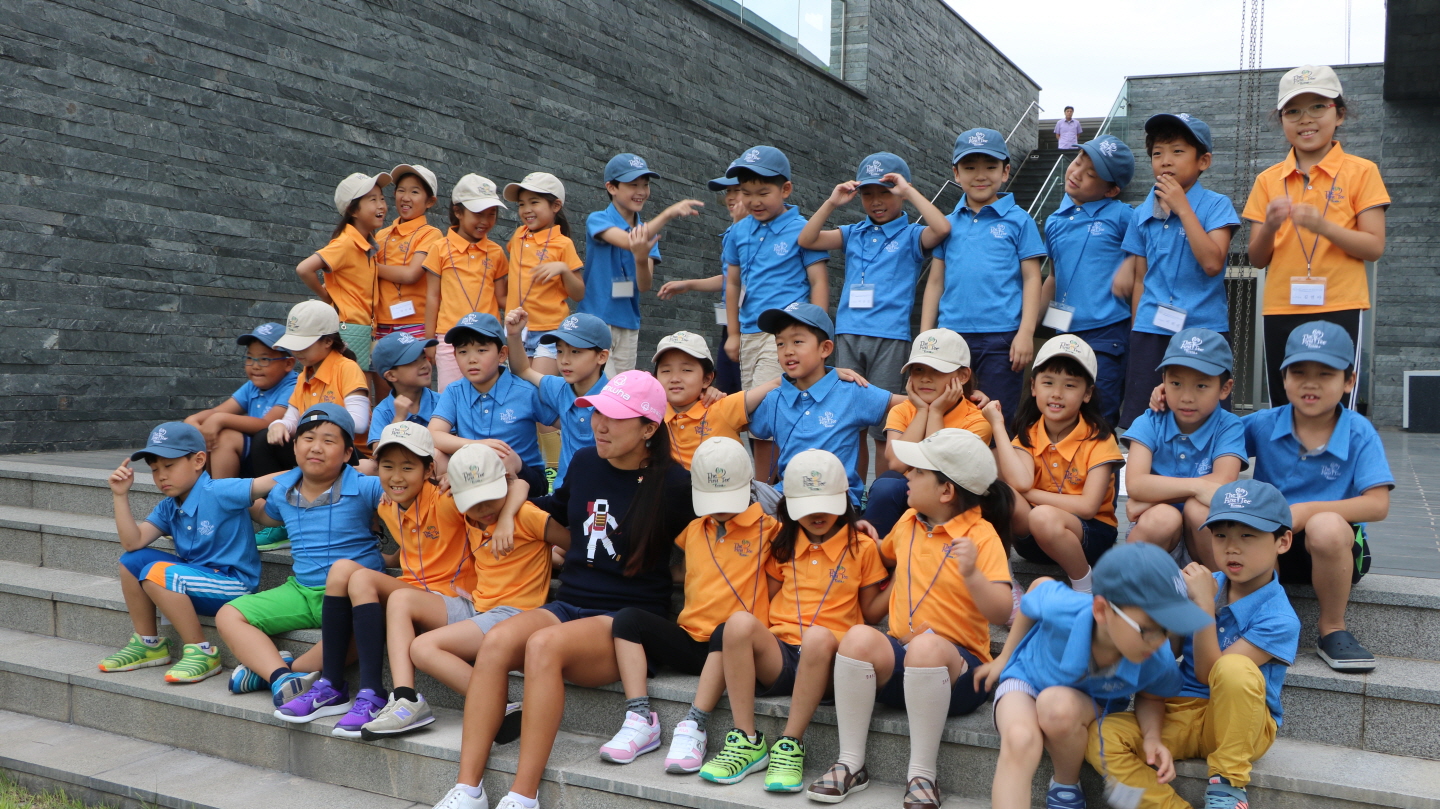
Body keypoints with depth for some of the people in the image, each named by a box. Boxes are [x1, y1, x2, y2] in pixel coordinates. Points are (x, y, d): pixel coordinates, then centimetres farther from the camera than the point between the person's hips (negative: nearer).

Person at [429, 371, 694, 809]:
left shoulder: (672, 484, -6)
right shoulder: (584, 463, 10)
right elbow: (558, 510, 30)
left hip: (630, 620, -5)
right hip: (569, 606, 5)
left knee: (544, 645, -35)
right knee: (498, 640, -27)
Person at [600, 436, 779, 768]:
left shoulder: (766, 526, 0)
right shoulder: (692, 528, 14)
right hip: (688, 638, 5)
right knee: (627, 619, -15)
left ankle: (694, 727, -33)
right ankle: (640, 719, -21)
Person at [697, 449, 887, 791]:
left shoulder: (861, 547, 9)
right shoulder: (783, 544, 18)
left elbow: (870, 612, 10)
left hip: (826, 661, -3)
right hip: (778, 654, 3)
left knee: (818, 636, -39)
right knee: (739, 622, -30)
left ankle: (790, 746, -27)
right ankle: (747, 742, -24)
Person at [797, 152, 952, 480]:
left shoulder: (911, 236, 4)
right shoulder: (853, 234, 15)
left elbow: (942, 228, -17)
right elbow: (807, 240, 7)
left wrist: (909, 191, -11)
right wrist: (832, 202, 0)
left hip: (889, 337, -4)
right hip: (848, 334, 4)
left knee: (884, 426, 0)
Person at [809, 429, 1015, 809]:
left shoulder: (982, 535, -8)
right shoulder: (909, 521, 11)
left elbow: (1001, 614, -19)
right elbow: (889, 556, 35)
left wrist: (971, 574, -35)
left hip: (956, 667, -5)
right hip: (896, 656, 5)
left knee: (927, 645, -38)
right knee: (859, 637, -27)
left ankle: (921, 774, -24)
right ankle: (850, 764, -18)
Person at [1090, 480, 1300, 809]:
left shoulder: (1279, 618, -12)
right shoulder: (1201, 586, 0)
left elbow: (1208, 674, -18)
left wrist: (1205, 605, -24)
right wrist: (1153, 737, -16)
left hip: (1240, 724, -3)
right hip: (1180, 714, 3)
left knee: (1234, 668, -37)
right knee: (1102, 738, -25)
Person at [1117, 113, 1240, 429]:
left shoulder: (1215, 205, -2)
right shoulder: (1143, 214, 10)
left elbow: (1212, 263, -17)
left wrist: (1182, 207, -13)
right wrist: (1137, 330, 10)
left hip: (1204, 329, -3)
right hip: (1151, 332, 3)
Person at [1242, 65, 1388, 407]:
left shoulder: (1361, 172, 1)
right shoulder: (1268, 180, 9)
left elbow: (1375, 247, -5)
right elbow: (1257, 259, 7)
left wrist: (1323, 226, -20)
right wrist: (1269, 227, -14)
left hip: (1339, 310, -3)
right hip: (1280, 313, 3)